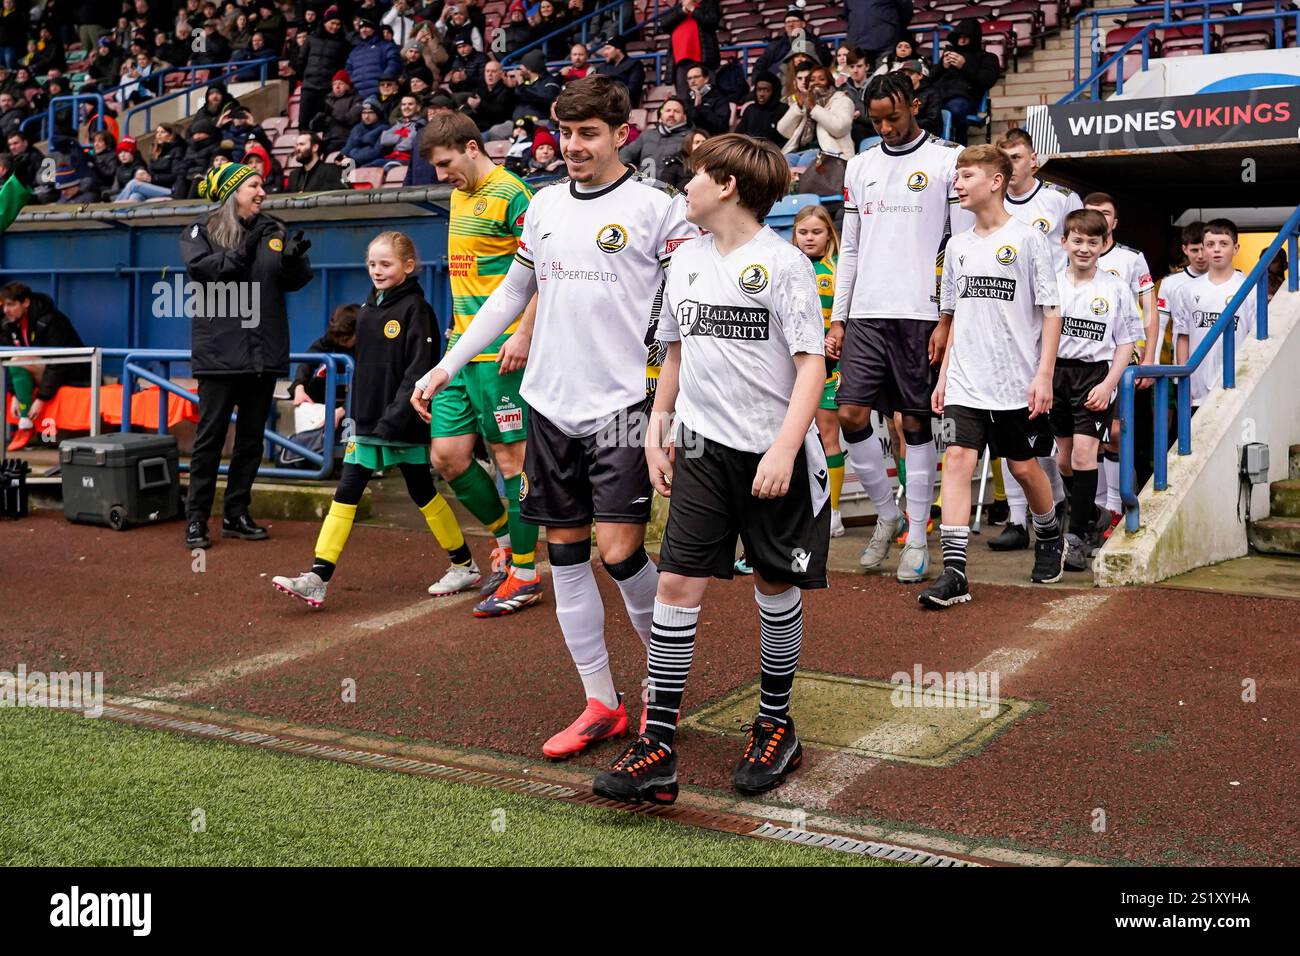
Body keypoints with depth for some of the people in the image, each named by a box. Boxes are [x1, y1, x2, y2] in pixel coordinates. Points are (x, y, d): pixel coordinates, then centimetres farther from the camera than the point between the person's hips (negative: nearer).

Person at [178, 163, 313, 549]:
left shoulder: (273, 231, 11)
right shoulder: (202, 230, 2)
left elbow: (296, 281, 5)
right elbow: (200, 268, -15)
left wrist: (293, 259, -15)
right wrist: (240, 256, -23)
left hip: (264, 352, 4)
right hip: (219, 352, -4)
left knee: (252, 437, 9)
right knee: (210, 436, -2)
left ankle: (236, 513, 18)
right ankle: (196, 518, 4)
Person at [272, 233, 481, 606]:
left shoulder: (416, 309, -11)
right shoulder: (368, 308, 11)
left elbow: (418, 369, -17)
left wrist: (395, 418, -23)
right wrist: (352, 410, 15)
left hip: (403, 425, -7)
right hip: (366, 421, 7)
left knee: (424, 494, 5)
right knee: (345, 494, 1)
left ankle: (464, 565, 23)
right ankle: (318, 578, 0)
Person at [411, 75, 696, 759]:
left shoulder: (656, 206, -4)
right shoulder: (545, 204, 13)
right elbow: (511, 295, 22)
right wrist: (445, 367, 20)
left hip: (621, 403, -6)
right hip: (550, 402, 6)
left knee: (620, 552, -10)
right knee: (565, 549, 6)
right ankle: (601, 704, 17)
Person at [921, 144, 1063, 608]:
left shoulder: (1027, 239, -4)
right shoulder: (957, 246, 11)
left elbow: (1052, 312, -5)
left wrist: (1044, 375, -12)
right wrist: (944, 375, 13)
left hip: (1017, 383, -4)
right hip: (965, 383, 4)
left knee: (1024, 466, 8)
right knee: (957, 460, -10)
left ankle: (1050, 538, 37)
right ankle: (954, 573, -12)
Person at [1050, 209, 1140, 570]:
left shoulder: (1115, 289, -1)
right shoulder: (1050, 284, 3)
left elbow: (1126, 343, 1)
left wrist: (1108, 385, -10)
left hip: (1095, 374, -3)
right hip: (1057, 372, 3)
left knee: (1084, 451, -14)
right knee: (1065, 458, 9)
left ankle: (1077, 536, -11)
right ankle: (1088, 518, 28)